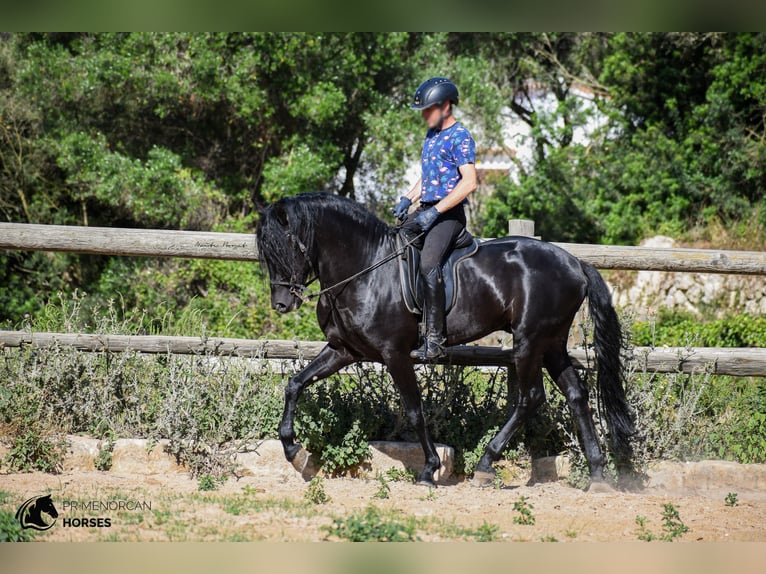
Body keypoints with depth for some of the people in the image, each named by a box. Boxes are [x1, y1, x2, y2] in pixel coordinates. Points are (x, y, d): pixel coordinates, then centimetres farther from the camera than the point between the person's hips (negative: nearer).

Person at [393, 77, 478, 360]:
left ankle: (435, 339, -30)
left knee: (428, 263, -27)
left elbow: (469, 182, -19)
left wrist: (435, 211, -23)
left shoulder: (460, 137, -10)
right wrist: (408, 198, 11)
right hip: (427, 210, 10)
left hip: (449, 213, -10)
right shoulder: (432, 134, 18)